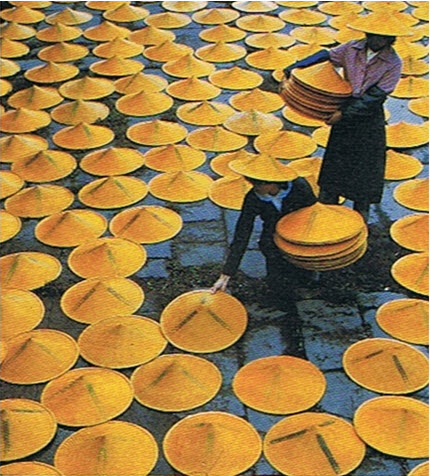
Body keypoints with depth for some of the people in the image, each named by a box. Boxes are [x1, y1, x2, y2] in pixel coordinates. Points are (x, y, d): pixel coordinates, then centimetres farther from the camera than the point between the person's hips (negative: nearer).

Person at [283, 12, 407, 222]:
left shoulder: (393, 64, -15)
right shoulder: (353, 48, -4)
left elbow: (375, 97, -19)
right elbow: (325, 56, 7)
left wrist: (344, 114, -23)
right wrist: (293, 68, -1)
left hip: (369, 119, -4)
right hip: (345, 113, 4)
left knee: (364, 167, 5)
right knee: (334, 162, 12)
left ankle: (360, 218, 22)